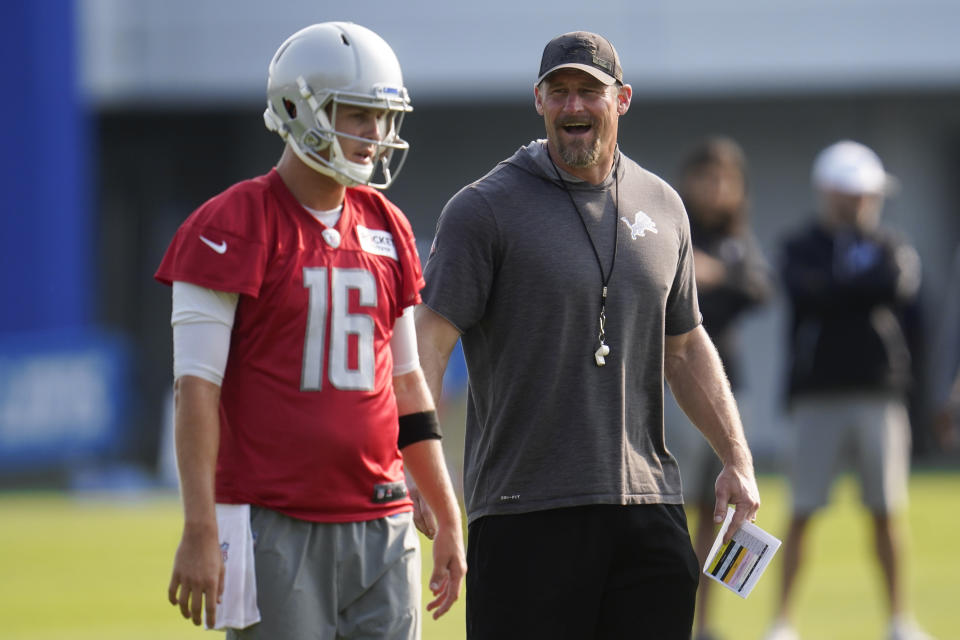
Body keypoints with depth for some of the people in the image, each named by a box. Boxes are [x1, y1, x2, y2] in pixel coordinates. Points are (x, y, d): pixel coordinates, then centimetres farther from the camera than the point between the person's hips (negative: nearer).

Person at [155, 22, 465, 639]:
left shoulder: (387, 229, 13)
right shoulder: (233, 227, -6)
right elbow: (197, 387, -11)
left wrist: (449, 521, 18)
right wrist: (199, 531, -17)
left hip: (380, 528, 6)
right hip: (274, 529, -6)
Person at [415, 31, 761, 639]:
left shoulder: (662, 207, 14)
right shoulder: (484, 209, -3)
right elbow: (429, 342, -9)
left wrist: (738, 459, 13)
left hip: (648, 503, 5)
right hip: (526, 513, -5)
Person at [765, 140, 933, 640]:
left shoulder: (888, 246, 11)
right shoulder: (802, 247, 6)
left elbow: (900, 287, -10)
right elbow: (808, 291, -14)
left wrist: (838, 288, -9)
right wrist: (865, 284, -7)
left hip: (879, 392, 2)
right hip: (817, 393, -2)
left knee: (886, 512, 4)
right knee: (802, 513, -3)